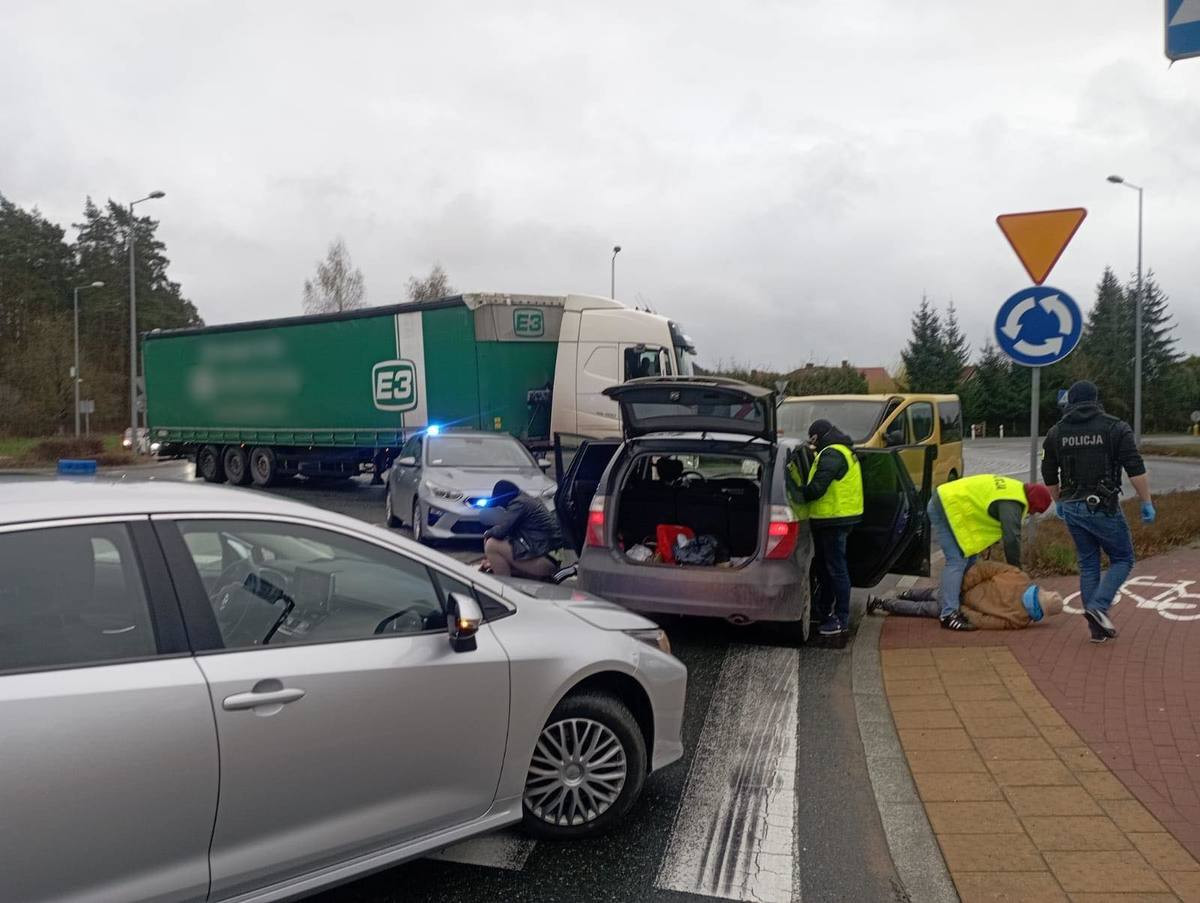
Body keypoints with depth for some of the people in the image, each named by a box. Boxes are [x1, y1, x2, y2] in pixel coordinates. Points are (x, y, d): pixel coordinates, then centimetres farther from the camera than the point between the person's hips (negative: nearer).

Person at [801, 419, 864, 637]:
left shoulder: (831, 455, -17)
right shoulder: (843, 452, 18)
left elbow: (816, 488, -24)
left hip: (834, 521, -11)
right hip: (838, 518, 11)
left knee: (836, 569, -5)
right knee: (827, 565, 20)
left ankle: (841, 619, 1)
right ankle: (824, 609, 32)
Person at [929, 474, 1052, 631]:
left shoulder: (1016, 488, 13)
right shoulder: (1011, 503, -19)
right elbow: (1011, 538, -21)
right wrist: (1017, 570, -7)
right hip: (947, 508, -11)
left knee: (968, 560, 13)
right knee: (957, 561, -16)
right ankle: (948, 614, -19)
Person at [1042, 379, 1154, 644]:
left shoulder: (1056, 432, 8)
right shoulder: (1116, 428, -4)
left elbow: (1049, 475, 13)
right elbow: (1136, 470, -11)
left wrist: (1059, 502, 27)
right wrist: (1147, 503, -4)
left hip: (1072, 508, 4)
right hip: (1103, 507, -4)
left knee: (1088, 564, 12)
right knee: (1122, 559, 10)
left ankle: (1097, 628, 12)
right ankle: (1098, 606, -10)